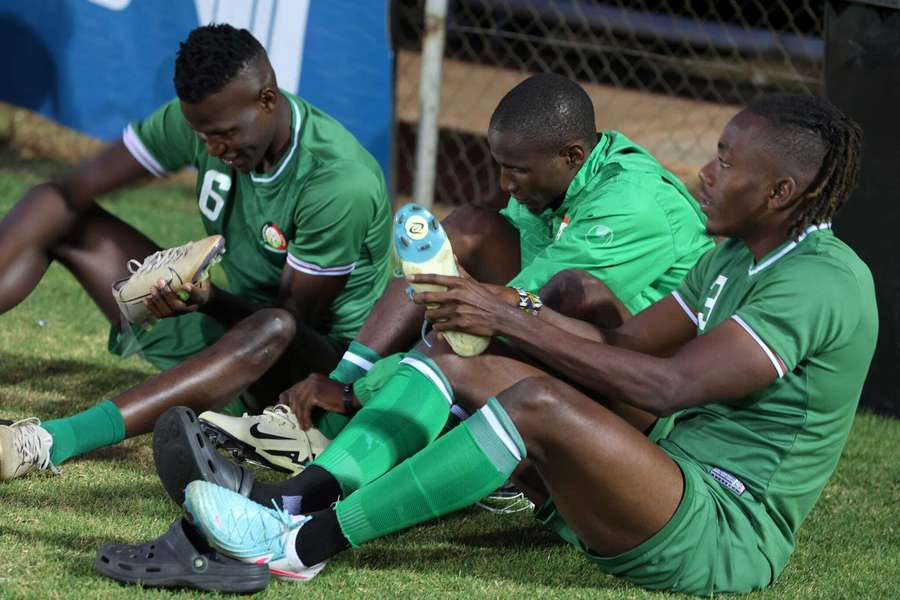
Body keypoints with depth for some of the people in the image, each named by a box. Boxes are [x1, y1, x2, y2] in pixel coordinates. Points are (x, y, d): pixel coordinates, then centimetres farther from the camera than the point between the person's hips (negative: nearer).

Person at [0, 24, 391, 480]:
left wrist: (208, 301, -36)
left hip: (325, 361, -7)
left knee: (271, 331, -45)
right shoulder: (196, 120, -9)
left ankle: (49, 442, -58)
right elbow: (70, 195, -10)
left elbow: (294, 317, -19)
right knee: (62, 219, -3)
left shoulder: (343, 184, -26)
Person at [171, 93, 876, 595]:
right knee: (459, 362, -1)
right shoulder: (737, 257, 16)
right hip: (674, 487, 10)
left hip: (725, 539, -10)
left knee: (539, 402, -32)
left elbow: (667, 385, -25)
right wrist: (504, 307, -1)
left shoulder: (824, 280, -16)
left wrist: (514, 321, -23)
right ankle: (306, 504, -16)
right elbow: (626, 343, 14)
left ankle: (309, 542, -29)